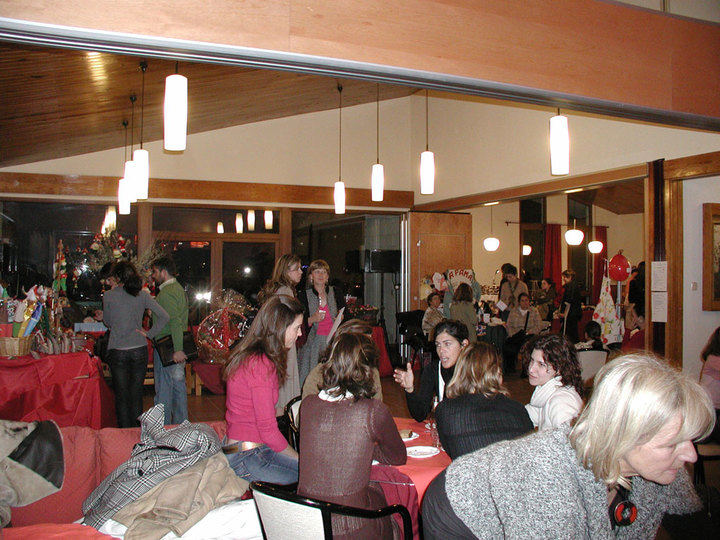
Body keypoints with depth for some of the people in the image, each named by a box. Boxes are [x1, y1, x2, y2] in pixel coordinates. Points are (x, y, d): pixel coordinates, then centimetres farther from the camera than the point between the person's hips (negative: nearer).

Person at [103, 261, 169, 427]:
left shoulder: (109, 296, -5)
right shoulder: (143, 295, 1)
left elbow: (108, 322, 10)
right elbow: (164, 316, -6)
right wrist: (149, 334, 3)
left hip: (117, 352, -2)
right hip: (139, 350, 2)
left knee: (121, 396, 7)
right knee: (137, 395, 11)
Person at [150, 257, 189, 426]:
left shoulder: (166, 293, -15)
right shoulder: (178, 288, 16)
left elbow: (175, 322, -25)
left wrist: (177, 349, -28)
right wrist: (179, 348, 18)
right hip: (177, 348, 9)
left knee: (163, 390, -1)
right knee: (179, 386, 14)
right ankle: (180, 423, 22)